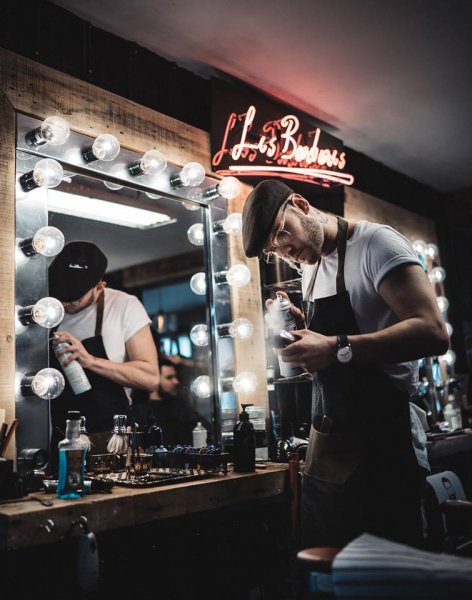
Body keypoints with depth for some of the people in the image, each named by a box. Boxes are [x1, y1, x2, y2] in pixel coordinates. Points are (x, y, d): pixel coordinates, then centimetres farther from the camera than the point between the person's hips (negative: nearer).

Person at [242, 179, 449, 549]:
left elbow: (432, 332, -23)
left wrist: (337, 348, -30)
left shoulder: (374, 243, -11)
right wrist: (298, 322, 3)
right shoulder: (311, 268, 14)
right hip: (326, 452, 8)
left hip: (381, 447, -8)